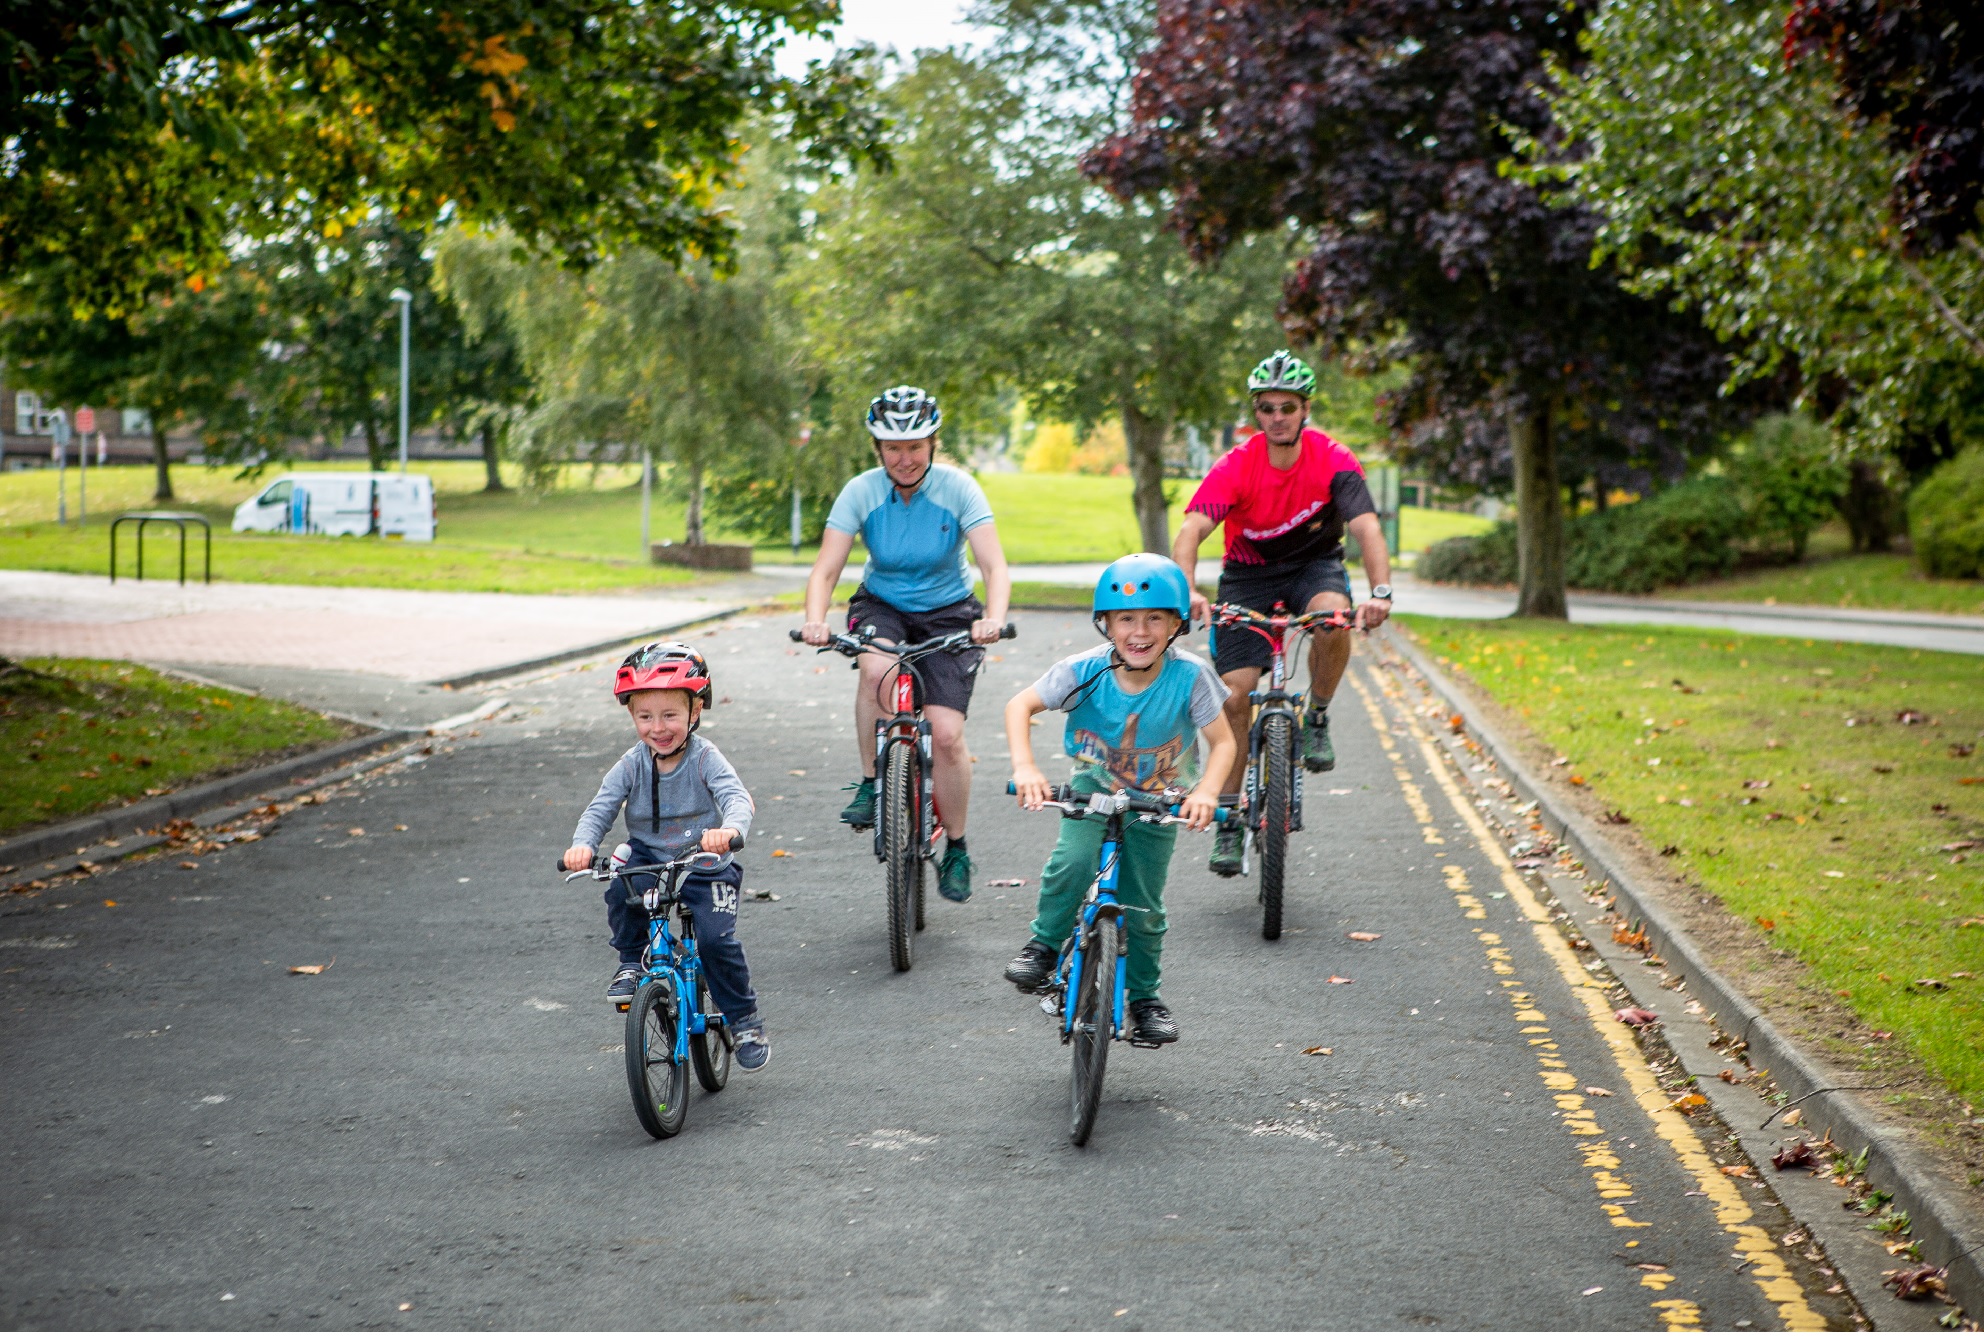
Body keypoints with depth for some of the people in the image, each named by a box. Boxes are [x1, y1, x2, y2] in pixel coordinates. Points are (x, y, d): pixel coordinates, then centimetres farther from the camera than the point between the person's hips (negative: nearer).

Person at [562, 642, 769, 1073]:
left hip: (705, 865, -2)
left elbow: (737, 798, -26)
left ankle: (744, 1020, 4)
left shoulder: (705, 758, -12)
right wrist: (582, 844, -31)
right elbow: (600, 808, -8)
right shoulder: (631, 765, -4)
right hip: (648, 858, 2)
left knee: (716, 938, -19)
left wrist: (730, 829, -50)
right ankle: (631, 961, -2)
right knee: (621, 892, -30)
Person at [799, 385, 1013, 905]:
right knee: (877, 667, -35)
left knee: (946, 735, -15)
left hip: (948, 613, -1)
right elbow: (825, 570, -17)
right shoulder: (861, 492, -13)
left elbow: (995, 567, -23)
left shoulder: (957, 489, -17)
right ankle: (871, 782, -15)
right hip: (882, 606, 1)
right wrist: (815, 621, -38)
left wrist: (993, 618, -44)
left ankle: (956, 850, 6)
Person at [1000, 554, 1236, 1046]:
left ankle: (1145, 996, 27)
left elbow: (1223, 741, -19)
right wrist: (1024, 767, -33)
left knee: (1143, 907, 4)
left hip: (1158, 801, 0)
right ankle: (1044, 943, -3)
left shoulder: (1189, 677, -26)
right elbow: (1020, 705, -18)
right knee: (1072, 862, -27)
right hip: (1093, 786, 0)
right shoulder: (1085, 672, -24)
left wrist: (1206, 791, -38)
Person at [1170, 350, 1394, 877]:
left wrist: (1381, 592, -48)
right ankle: (1230, 816, 5)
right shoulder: (1236, 467, -22)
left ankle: (1316, 718, -8)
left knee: (1333, 617, -36)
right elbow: (1191, 530, -33)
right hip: (1248, 572, 0)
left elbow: (1367, 527, -30)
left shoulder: (1332, 460, -20)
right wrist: (1187, 591, -52)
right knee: (1235, 693, -9)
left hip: (1314, 563, 0)